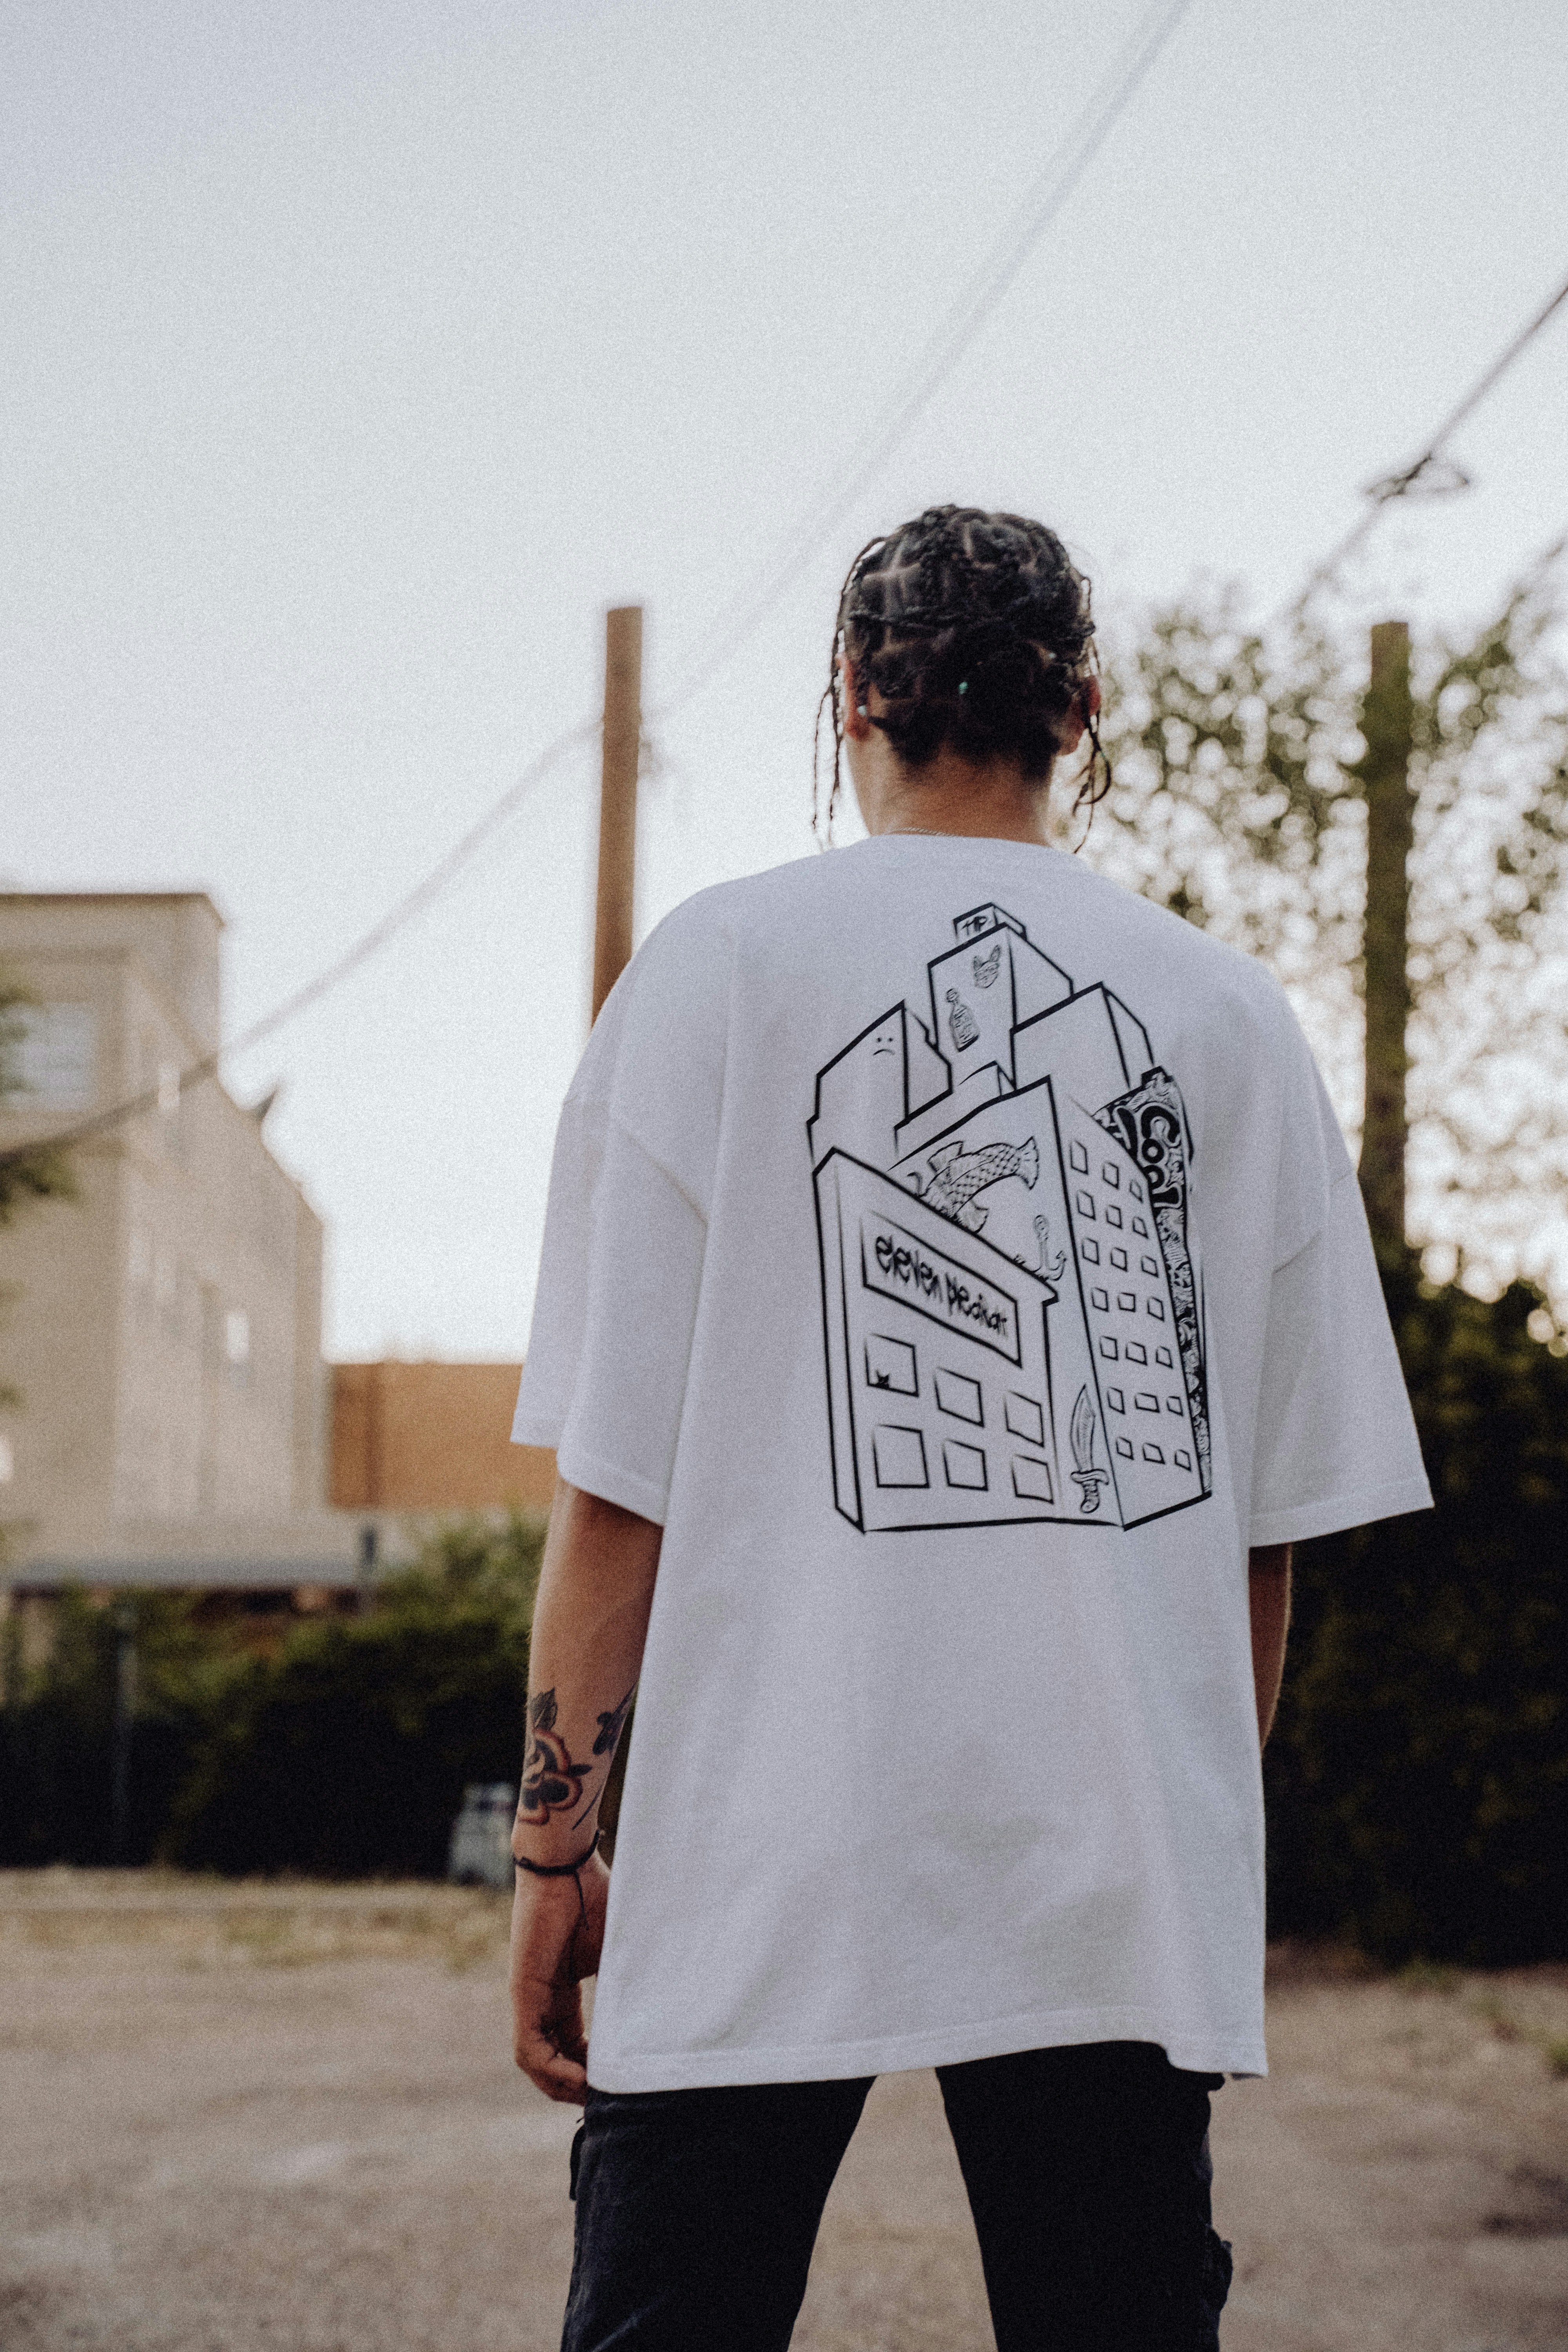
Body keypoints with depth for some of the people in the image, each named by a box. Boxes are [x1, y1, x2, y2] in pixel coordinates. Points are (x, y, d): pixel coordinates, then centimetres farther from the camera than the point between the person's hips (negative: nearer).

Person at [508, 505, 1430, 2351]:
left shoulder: (721, 963, 1)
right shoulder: (1234, 1016, 8)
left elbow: (619, 1484, -3)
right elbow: (1275, 1520, 10)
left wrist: (556, 1845, 3)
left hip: (767, 1856, -2)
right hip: (1130, 1879, 3)